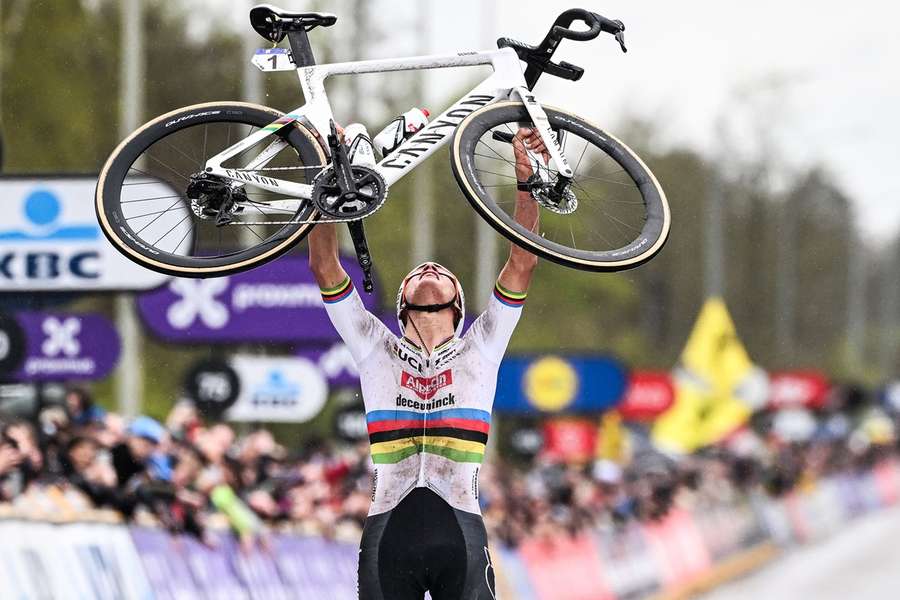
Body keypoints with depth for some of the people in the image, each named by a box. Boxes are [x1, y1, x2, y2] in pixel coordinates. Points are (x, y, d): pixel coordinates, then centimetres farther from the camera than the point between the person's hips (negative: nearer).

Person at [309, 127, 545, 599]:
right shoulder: (377, 351, 18)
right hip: (389, 531, 0)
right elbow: (325, 267, 10)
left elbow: (523, 262, 9)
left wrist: (526, 179, 1)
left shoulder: (478, 351, 17)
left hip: (460, 530, 0)